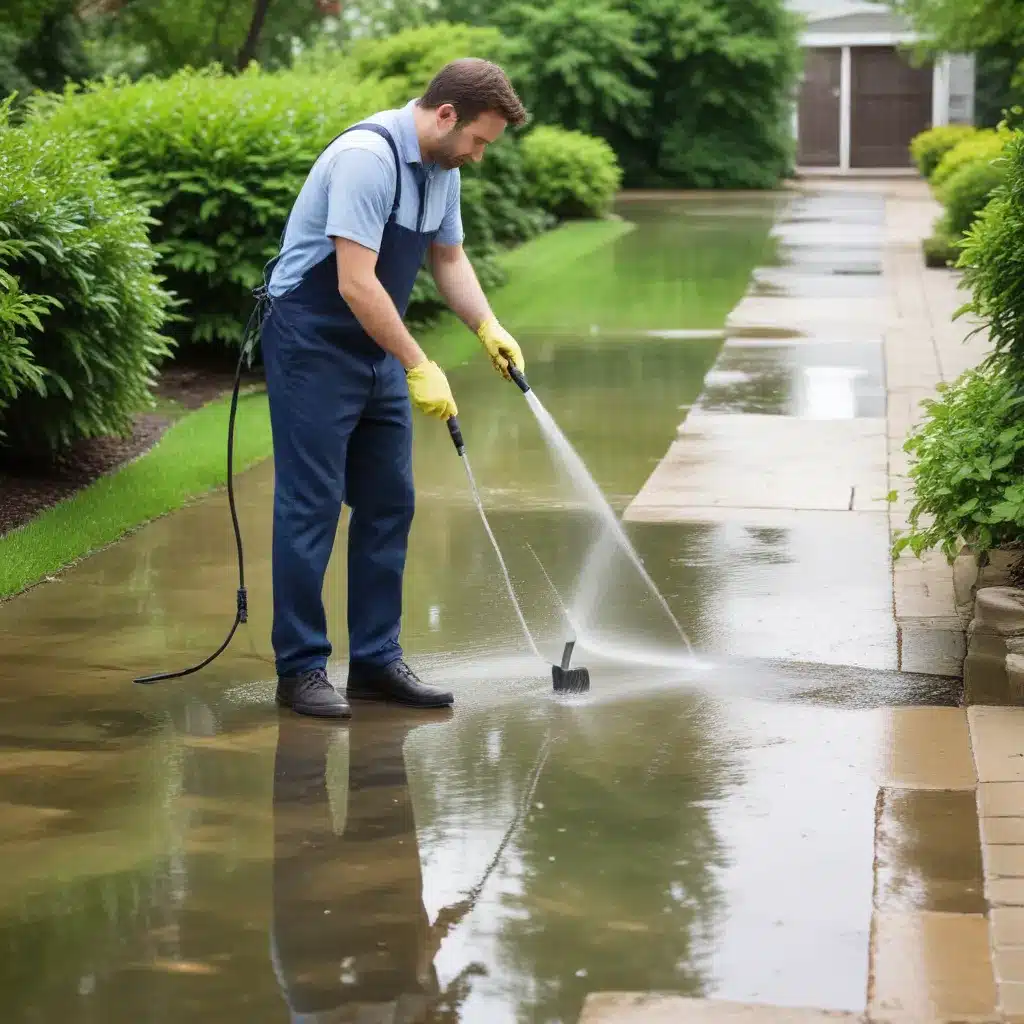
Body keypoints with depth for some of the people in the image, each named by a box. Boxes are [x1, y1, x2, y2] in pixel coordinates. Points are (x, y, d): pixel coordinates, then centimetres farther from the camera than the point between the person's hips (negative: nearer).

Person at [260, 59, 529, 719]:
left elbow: (449, 259, 17)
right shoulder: (367, 157, -24)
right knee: (312, 507, -5)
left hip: (378, 351, 9)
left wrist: (490, 329, 1)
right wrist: (419, 367, -24)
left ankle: (376, 660, 14)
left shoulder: (441, 169, 5)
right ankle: (301, 667, 2)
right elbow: (356, 282, -27)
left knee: (390, 504, 8)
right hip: (312, 344, -9)